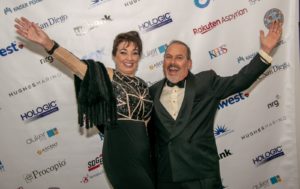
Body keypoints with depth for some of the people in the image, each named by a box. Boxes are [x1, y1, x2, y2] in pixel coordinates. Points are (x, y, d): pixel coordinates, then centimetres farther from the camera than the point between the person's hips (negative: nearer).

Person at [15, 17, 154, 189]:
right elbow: (76, 64, -23)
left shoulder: (143, 86, 11)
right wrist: (48, 43, -38)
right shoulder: (108, 77, -6)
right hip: (121, 154, -6)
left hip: (144, 154, 7)